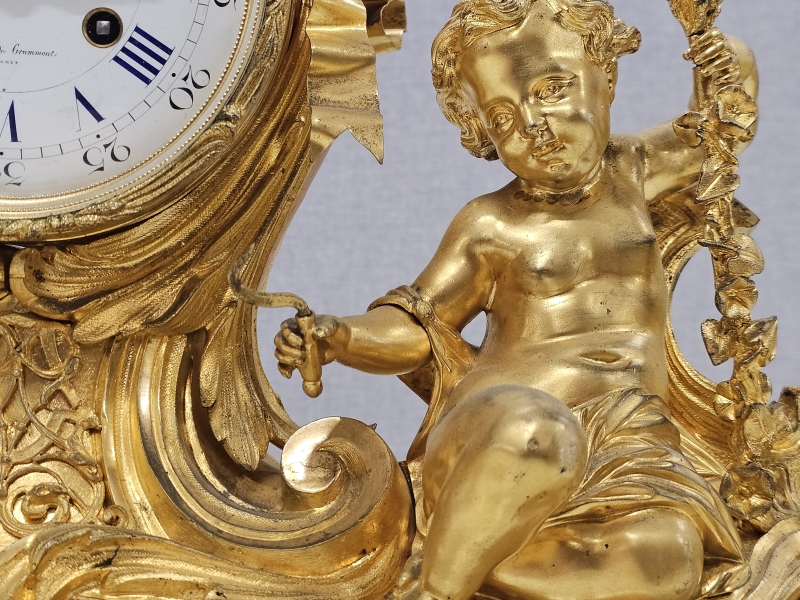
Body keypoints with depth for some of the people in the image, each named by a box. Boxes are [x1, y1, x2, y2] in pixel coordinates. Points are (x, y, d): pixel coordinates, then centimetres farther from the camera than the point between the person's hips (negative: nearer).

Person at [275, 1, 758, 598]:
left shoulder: (627, 170, 17)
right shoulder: (492, 226, 7)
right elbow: (412, 330, 10)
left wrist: (733, 68, 11)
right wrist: (334, 337, -10)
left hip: (627, 441, 3)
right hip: (492, 431, -3)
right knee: (532, 430, -43)